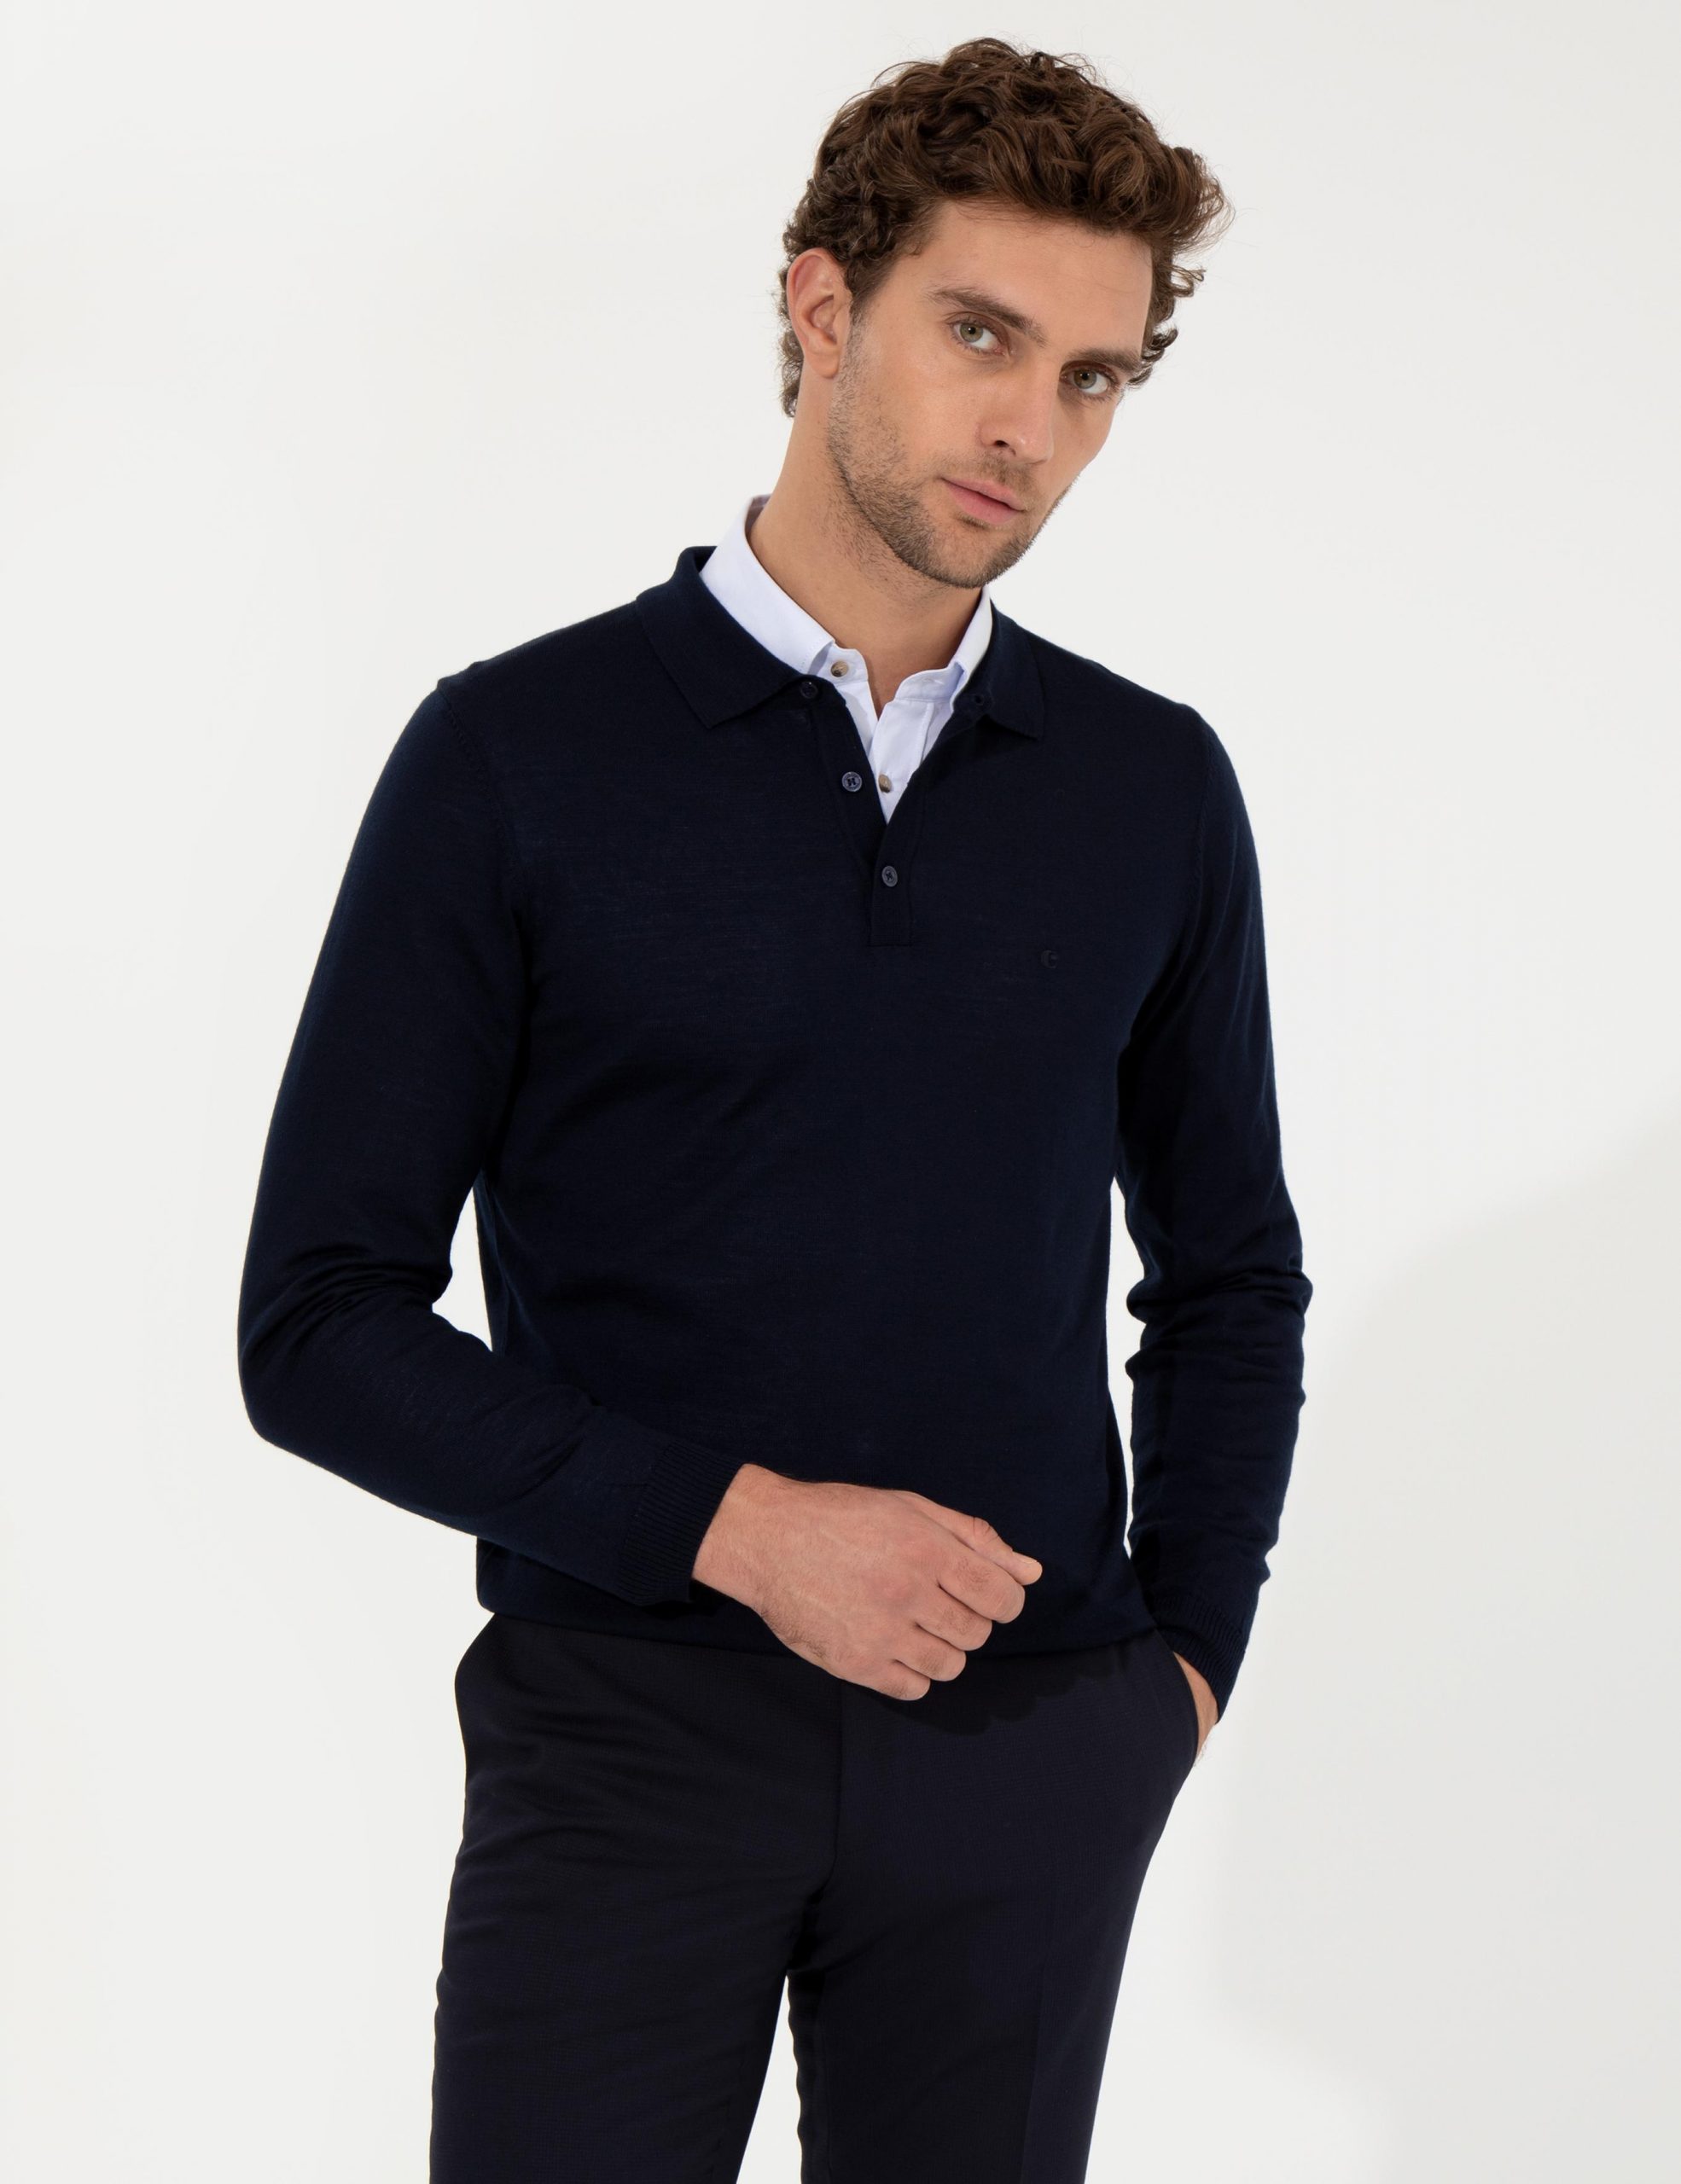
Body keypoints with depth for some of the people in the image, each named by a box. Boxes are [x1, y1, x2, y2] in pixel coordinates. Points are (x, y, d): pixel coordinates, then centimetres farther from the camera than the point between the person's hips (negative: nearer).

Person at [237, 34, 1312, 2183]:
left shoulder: (1153, 788, 6)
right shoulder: (519, 756, -4)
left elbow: (1228, 1273, 16)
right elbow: (321, 1324, -6)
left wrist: (1185, 1653, 5)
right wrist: (738, 1525, -14)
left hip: (1028, 1756, 3)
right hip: (627, 1735, -2)